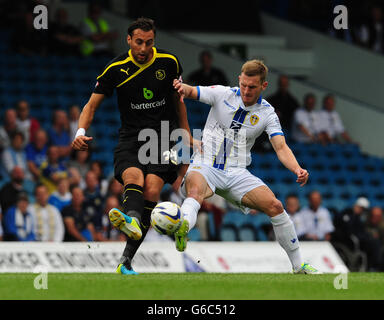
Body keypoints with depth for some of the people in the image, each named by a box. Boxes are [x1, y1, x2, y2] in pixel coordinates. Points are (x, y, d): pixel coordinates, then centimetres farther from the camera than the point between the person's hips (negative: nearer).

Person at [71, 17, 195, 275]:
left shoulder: (169, 63, 2)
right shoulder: (116, 69, -1)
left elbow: (178, 101, 17)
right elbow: (92, 105, 2)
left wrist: (188, 138, 21)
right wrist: (81, 132, -16)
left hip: (163, 136, 0)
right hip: (130, 137, 0)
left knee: (151, 191, -19)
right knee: (133, 178, -30)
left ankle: (127, 260, -20)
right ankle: (132, 220, -62)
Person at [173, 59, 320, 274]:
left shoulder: (267, 113, 1)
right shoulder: (223, 94, -2)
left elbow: (281, 147, -8)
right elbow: (191, 92, -11)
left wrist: (297, 169, -28)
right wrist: (183, 88, -37)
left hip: (237, 173, 2)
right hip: (205, 166, -2)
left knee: (275, 206, -13)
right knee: (195, 192, -37)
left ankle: (298, 265, 0)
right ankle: (182, 228, -69)